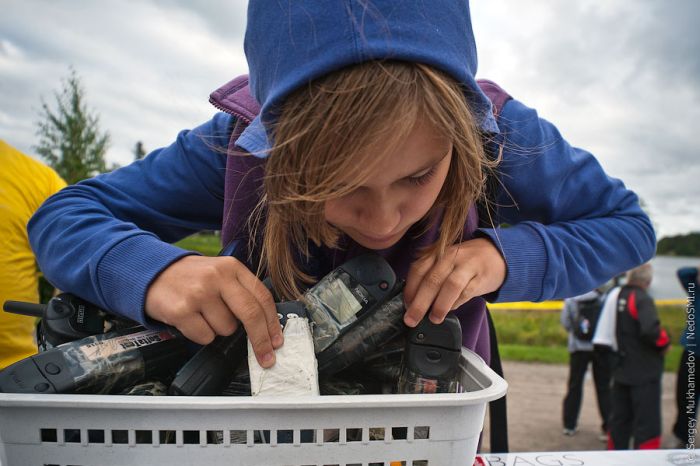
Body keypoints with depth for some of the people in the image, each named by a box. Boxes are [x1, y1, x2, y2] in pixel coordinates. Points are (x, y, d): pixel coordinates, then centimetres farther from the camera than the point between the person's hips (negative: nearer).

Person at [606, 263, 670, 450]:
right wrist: (665, 343, -14)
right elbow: (651, 330, -32)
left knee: (619, 419, 17)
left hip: (621, 370, 8)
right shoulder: (642, 299, -18)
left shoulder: (615, 296, 7)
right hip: (644, 372, -8)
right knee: (647, 422, 1)